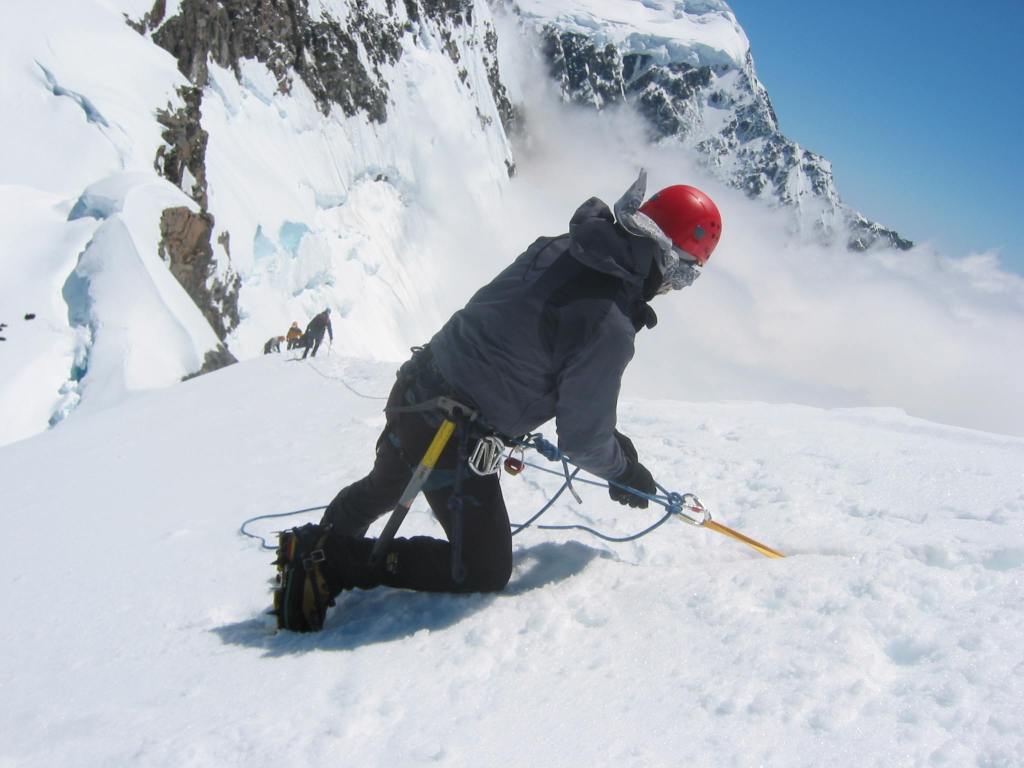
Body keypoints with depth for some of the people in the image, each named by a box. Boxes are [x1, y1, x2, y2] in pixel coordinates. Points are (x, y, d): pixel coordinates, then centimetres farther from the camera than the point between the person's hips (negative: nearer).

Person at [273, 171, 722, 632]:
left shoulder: (556, 248, -1)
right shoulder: (609, 328, -26)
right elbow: (583, 441, -16)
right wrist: (627, 472, 5)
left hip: (417, 389, 9)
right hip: (456, 442, -9)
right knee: (484, 571, 7)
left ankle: (317, 546, 47)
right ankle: (335, 564, 1)